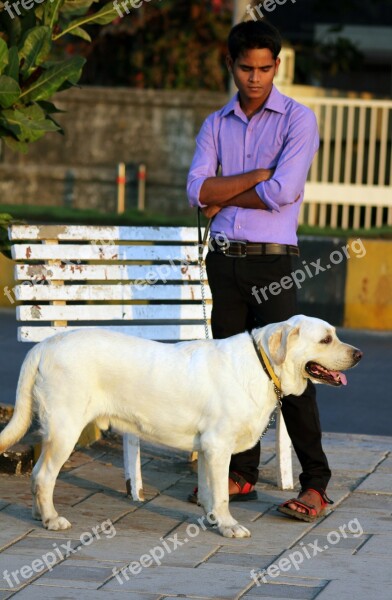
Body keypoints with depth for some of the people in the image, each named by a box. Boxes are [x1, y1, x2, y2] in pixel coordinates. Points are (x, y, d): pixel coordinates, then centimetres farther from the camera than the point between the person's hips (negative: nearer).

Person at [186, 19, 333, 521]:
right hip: (224, 259, 5)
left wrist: (225, 196, -4)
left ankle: (315, 483, -7)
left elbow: (283, 192, -16)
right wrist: (261, 174, -10)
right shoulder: (216, 125, 12)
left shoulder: (297, 120, -2)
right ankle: (241, 474, 14)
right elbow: (197, 191, -2)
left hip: (271, 260, -5)